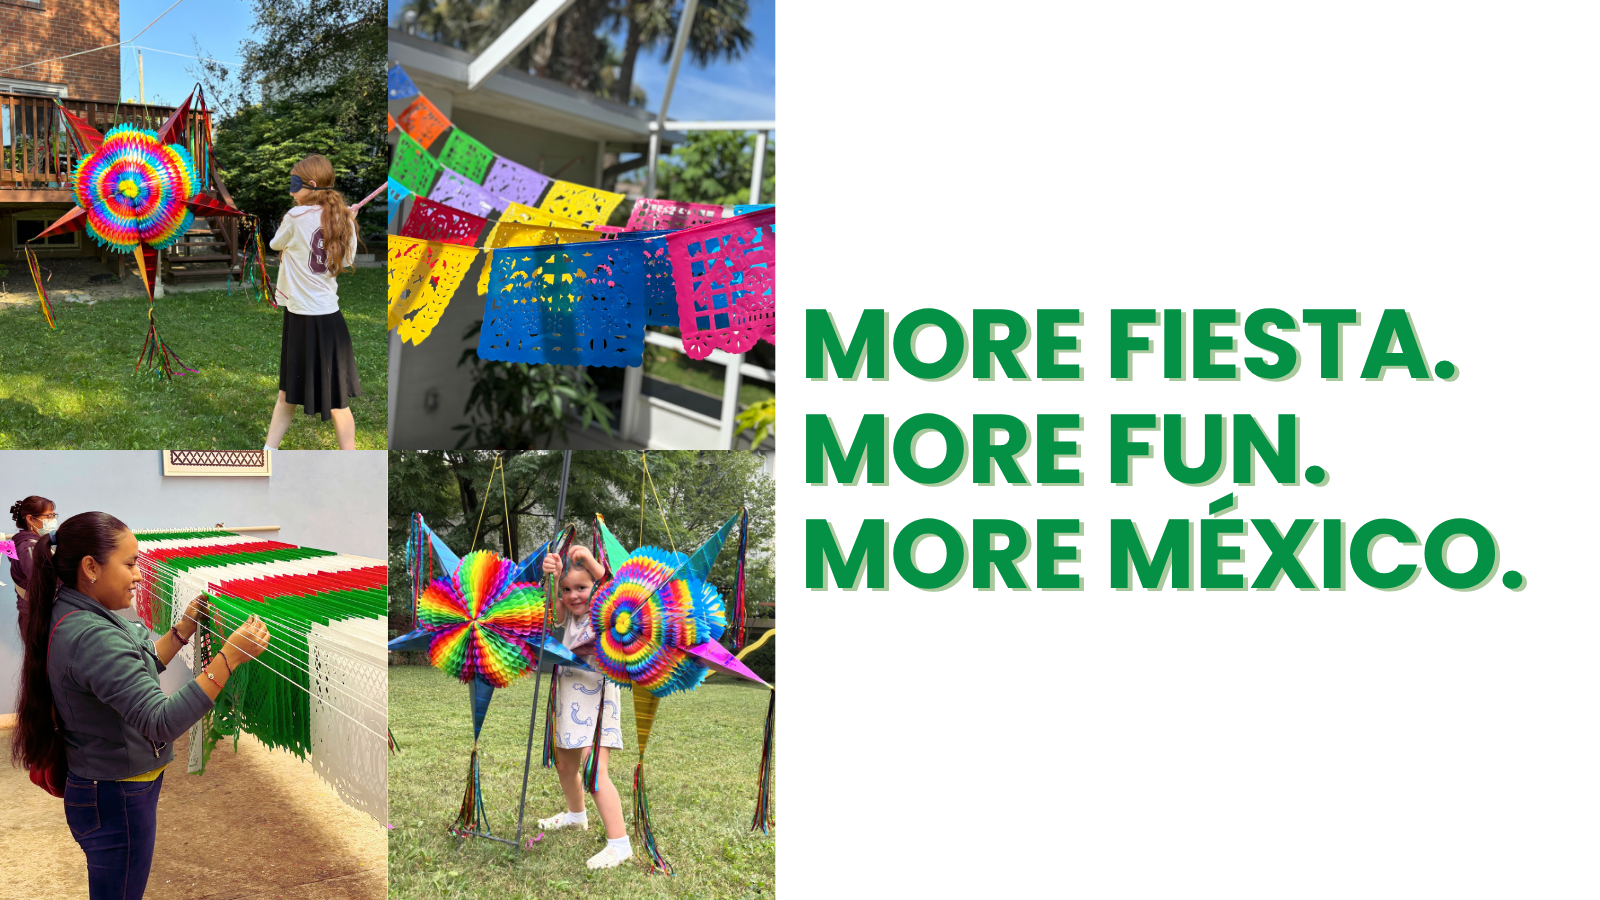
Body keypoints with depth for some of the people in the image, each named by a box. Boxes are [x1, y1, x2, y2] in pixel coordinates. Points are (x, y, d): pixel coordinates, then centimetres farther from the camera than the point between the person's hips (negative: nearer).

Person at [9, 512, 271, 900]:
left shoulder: (73, 616, 2)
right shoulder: (91, 636, -30)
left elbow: (136, 671, 14)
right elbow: (161, 722, -36)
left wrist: (186, 627, 6)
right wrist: (229, 657, -38)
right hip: (117, 801, -10)